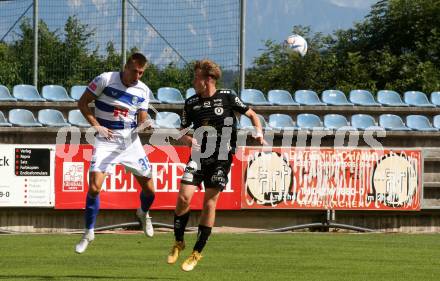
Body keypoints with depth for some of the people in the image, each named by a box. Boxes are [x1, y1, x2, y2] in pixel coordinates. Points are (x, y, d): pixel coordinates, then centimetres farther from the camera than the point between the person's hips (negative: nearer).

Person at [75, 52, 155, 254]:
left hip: (130, 140, 3)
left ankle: (143, 213, 41)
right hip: (106, 141, -3)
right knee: (94, 187, -17)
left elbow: (142, 121, 1)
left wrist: (145, 125, -24)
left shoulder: (143, 91, 1)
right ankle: (88, 233, 0)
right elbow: (82, 103, -4)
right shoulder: (105, 80, -11)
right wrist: (96, 125, -14)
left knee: (149, 189, 4)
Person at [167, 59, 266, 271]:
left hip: (221, 158, -2)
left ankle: (197, 252, 9)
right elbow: (182, 132, 12)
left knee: (209, 203, -3)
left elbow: (251, 114, 11)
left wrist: (259, 132, -7)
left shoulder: (227, 97, -2)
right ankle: (178, 242, 11)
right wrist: (187, 139, -12)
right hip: (199, 155, 2)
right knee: (184, 197, -12)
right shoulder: (191, 103, 4)